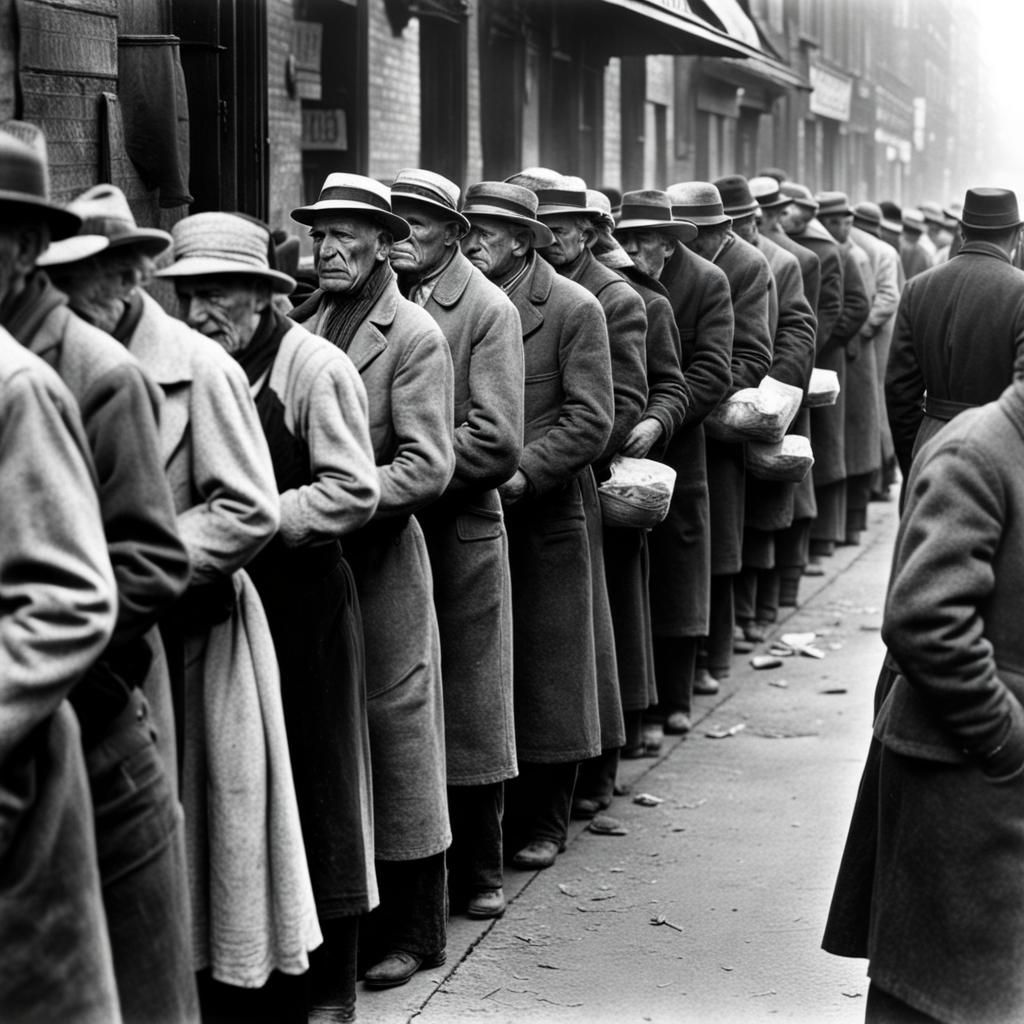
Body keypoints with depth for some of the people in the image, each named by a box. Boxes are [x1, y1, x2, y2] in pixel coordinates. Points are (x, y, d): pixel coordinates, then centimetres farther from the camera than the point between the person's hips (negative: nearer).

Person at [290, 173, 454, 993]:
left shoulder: (415, 337, -7)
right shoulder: (301, 321, 8)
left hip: (378, 556, -5)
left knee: (392, 730, 2)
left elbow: (428, 466, -13)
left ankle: (413, 930, 14)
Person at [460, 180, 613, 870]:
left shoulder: (573, 309, -5)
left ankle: (545, 822, 17)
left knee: (546, 676, 5)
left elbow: (590, 420, -9)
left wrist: (522, 474, -18)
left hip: (545, 514, -3)